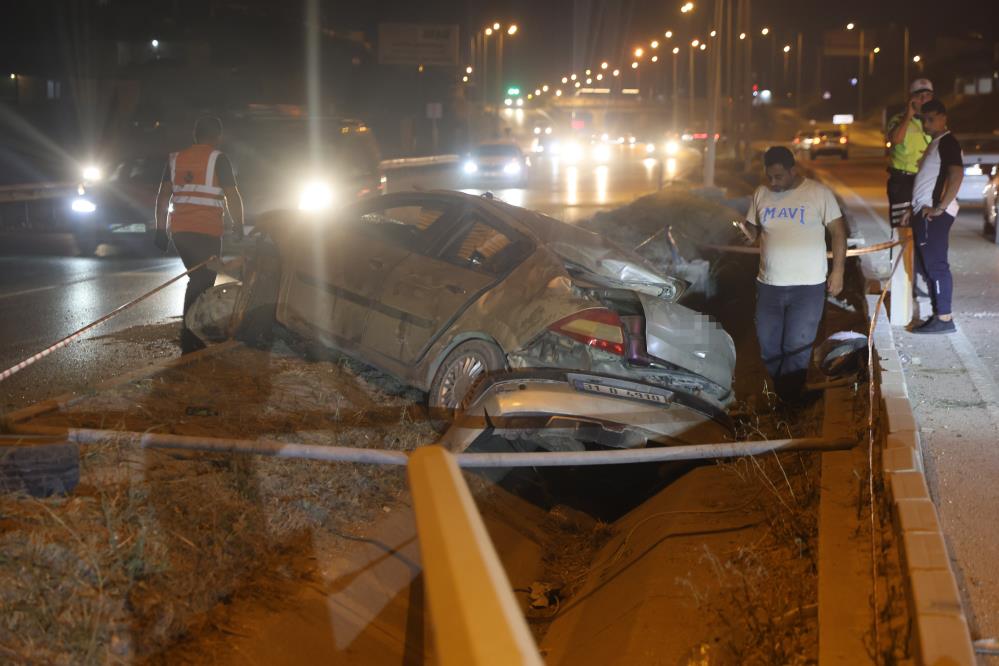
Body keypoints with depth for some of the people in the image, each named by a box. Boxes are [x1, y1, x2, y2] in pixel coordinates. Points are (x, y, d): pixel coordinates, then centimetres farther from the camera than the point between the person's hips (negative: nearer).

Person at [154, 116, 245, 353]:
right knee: (203, 283, 0)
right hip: (207, 231, -6)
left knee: (197, 279, 20)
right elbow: (232, 197, -6)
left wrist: (160, 229, 12)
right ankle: (191, 340, -5)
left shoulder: (176, 159, 12)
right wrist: (239, 226, 7)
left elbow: (162, 196, 10)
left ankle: (192, 331, 22)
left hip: (178, 229, 6)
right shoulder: (218, 159, -3)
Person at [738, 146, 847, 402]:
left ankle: (789, 403, 10)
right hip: (768, 285, 4)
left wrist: (838, 271, -6)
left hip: (808, 287, -4)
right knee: (768, 346, 9)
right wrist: (746, 232, -11)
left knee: (797, 348, -2)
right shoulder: (761, 194, 5)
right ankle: (779, 390, 28)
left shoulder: (818, 193, -5)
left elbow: (838, 231, -1)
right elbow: (753, 231, 13)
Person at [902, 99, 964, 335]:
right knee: (927, 265, 12)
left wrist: (940, 208, -23)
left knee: (935, 265, -10)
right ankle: (938, 314, 17)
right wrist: (915, 209, 21)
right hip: (924, 214, 10)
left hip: (934, 215, -10)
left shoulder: (948, 142, -9)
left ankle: (944, 319, -9)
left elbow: (957, 175, -22)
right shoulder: (935, 144, 21)